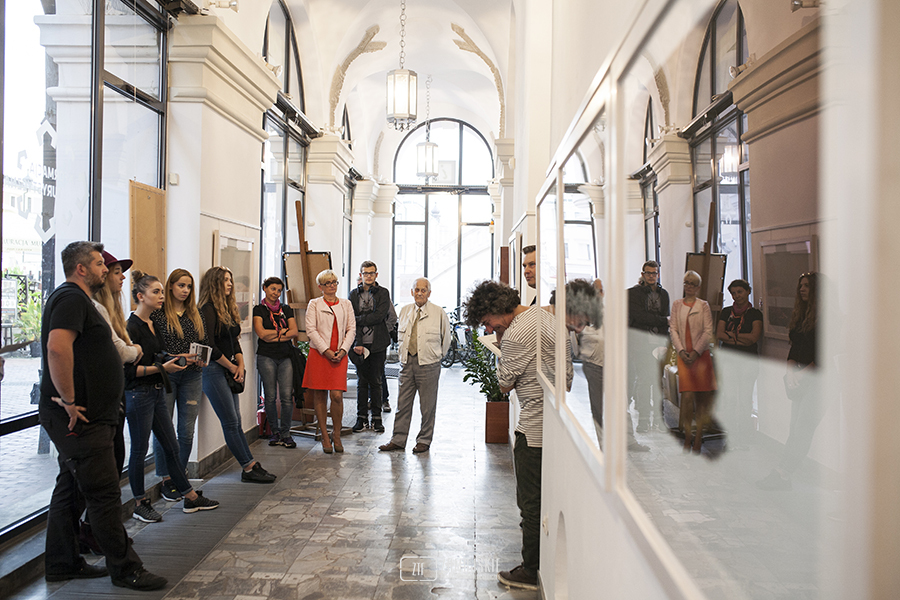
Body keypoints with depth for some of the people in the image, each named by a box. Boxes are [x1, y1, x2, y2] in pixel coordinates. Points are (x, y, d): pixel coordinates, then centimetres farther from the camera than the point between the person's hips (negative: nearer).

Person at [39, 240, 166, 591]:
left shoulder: (77, 299, 20)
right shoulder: (72, 298, -15)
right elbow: (57, 348, -30)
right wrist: (69, 401, -26)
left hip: (85, 415, 11)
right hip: (78, 418, -11)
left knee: (72, 490, 17)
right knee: (104, 493, -4)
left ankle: (62, 564, 27)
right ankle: (124, 569, 4)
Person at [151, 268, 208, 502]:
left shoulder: (195, 314, 12)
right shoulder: (157, 314, -3)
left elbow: (204, 342, 15)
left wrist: (202, 359, -4)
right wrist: (175, 357, -18)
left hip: (191, 376, 4)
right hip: (165, 375, -4)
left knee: (187, 430, 5)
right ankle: (166, 480, 13)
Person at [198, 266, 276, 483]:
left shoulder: (228, 308, 15)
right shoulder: (208, 310, -11)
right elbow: (210, 346, -16)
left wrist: (240, 365, 4)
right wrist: (231, 367, -6)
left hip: (229, 372, 8)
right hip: (214, 371, -8)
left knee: (235, 422, 9)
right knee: (231, 423, -3)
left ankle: (252, 466, 10)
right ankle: (249, 468, 1)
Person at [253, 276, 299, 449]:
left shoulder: (286, 309, 14)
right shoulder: (259, 310, 4)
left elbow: (294, 333, 3)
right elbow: (261, 333, -9)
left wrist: (274, 336, -7)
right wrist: (284, 331, -1)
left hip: (285, 356, 2)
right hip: (266, 357, -2)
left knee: (287, 395, -5)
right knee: (270, 396, 1)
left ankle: (285, 433, 4)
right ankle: (275, 432, 15)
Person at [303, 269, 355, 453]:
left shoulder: (346, 304, 14)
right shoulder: (314, 304, 7)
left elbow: (352, 329, 8)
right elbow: (311, 329, -2)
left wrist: (343, 350, -6)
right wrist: (326, 350, -11)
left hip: (339, 354, 1)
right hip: (318, 353, -1)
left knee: (337, 395, -10)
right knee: (319, 396, 1)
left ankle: (336, 435, 8)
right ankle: (325, 437, 13)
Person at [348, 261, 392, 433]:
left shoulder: (383, 293, 2)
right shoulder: (354, 294, 8)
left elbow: (378, 317, -11)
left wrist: (358, 320, -9)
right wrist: (357, 344, -9)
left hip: (377, 344, -1)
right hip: (360, 344, 2)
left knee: (375, 382, 3)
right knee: (362, 382, 6)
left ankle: (377, 418, 12)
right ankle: (362, 418, 14)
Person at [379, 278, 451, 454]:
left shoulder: (438, 312, -3)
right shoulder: (405, 311, 9)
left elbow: (446, 336, 7)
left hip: (428, 363, -4)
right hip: (407, 362, 4)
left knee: (427, 405, 4)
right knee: (403, 403, 7)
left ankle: (424, 440, 16)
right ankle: (398, 439, 15)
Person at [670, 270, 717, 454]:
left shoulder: (703, 305, 6)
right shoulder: (677, 305, 11)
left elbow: (708, 332, -1)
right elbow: (673, 329, 6)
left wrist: (696, 352, -10)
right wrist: (681, 351, -7)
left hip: (701, 355, -1)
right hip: (684, 355, 1)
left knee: (701, 395, -1)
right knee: (687, 395, -9)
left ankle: (698, 437, 7)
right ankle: (687, 437, -1)